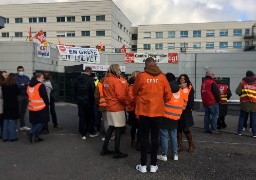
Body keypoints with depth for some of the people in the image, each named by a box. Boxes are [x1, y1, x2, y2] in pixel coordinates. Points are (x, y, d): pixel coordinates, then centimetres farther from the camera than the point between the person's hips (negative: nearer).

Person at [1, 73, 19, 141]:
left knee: (5, 120, 11)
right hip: (14, 104, -5)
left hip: (6, 104, 5)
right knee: (13, 120, 2)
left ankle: (5, 136, 16)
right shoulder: (14, 85, -14)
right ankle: (12, 137, 4)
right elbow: (17, 93, -2)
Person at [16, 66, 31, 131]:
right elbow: (16, 86, -15)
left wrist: (23, 85, -9)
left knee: (23, 111, 12)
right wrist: (26, 85, -13)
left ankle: (22, 125, 21)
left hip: (26, 96, 5)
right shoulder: (15, 77, -2)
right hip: (19, 96, -5)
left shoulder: (26, 77, 14)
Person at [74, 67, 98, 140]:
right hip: (88, 101, -4)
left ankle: (83, 134, 10)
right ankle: (92, 132, 21)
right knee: (91, 116, 11)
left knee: (82, 117, 7)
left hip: (80, 101, 4)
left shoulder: (77, 79, 4)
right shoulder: (90, 79, -15)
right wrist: (93, 100, -2)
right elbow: (93, 91, -16)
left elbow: (75, 90, 7)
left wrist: (77, 99, 12)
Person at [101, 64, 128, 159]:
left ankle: (105, 149, 22)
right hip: (118, 108, -8)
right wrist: (126, 103, -5)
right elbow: (121, 96, -20)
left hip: (109, 107, 8)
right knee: (118, 129, 0)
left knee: (111, 128, 17)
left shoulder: (106, 80, 8)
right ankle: (117, 152, 7)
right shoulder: (116, 81, -16)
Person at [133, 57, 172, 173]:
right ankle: (153, 165, 17)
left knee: (144, 137, 7)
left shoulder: (141, 76, -6)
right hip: (157, 111, 1)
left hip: (144, 110, -1)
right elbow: (168, 95, 1)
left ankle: (143, 165, 13)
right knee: (155, 137, 10)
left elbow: (135, 92, 6)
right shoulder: (162, 77, -2)